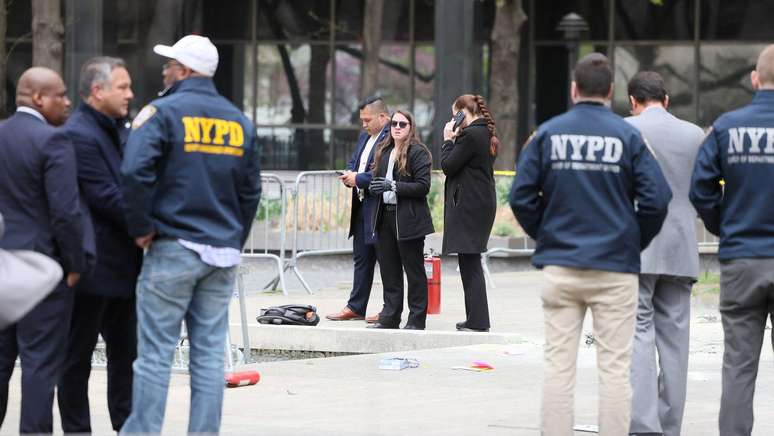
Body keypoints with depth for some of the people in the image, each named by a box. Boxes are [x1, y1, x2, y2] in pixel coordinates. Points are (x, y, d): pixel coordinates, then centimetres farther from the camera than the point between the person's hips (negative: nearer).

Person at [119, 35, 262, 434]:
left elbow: (135, 171, -20)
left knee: (155, 353, -3)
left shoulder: (163, 112, -7)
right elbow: (250, 190, 16)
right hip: (223, 256, 5)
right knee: (210, 354, 7)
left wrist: (141, 228, -9)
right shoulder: (239, 121, 12)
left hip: (174, 249, -5)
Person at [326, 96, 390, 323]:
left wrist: (359, 179, -18)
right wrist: (349, 175, 3)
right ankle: (355, 307, 19)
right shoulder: (365, 137, 17)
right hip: (362, 207, 10)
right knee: (361, 258, 13)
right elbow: (353, 162, 25)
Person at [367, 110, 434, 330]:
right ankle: (390, 317, 14)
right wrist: (374, 187, 2)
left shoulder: (418, 152, -7)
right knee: (389, 270, 8)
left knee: (414, 269, 0)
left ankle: (416, 319, 4)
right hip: (385, 216, 7)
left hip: (408, 218, -7)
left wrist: (394, 186, -20)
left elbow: (423, 186, -13)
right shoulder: (384, 152, 14)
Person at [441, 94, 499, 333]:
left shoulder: (470, 135, -15)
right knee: (471, 263, 15)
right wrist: (454, 140, 12)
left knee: (469, 262, -7)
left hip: (468, 204, -10)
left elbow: (448, 165, -14)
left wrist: (448, 140, -3)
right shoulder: (486, 134, 15)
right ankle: (476, 318, 18)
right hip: (484, 203, 10)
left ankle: (477, 320, -8)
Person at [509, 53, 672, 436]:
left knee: (558, 365, 6)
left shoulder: (548, 133, 1)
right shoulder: (628, 136, -3)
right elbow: (656, 199, -8)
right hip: (615, 267, -2)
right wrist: (634, 243, 7)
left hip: (559, 266, 2)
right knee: (614, 367, 2)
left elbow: (521, 196, -1)